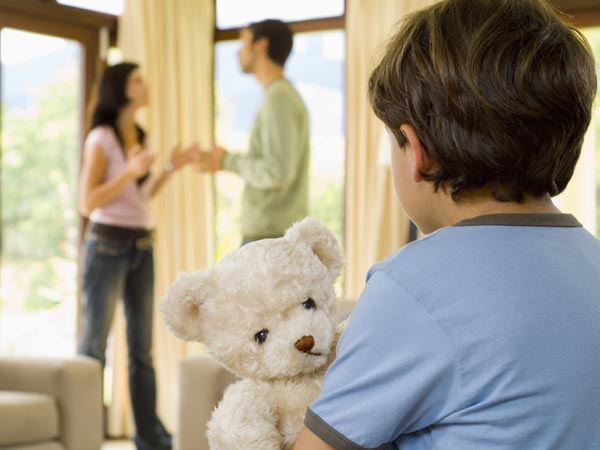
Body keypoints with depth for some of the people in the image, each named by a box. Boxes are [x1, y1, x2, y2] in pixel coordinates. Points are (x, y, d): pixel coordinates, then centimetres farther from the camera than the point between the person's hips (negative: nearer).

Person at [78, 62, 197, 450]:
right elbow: (88, 202, -12)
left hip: (142, 247, 7)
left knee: (142, 346, 8)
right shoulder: (102, 138, -8)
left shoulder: (138, 136, 14)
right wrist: (130, 171, -21)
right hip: (108, 246, -7)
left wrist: (171, 169, 11)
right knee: (95, 342, -2)